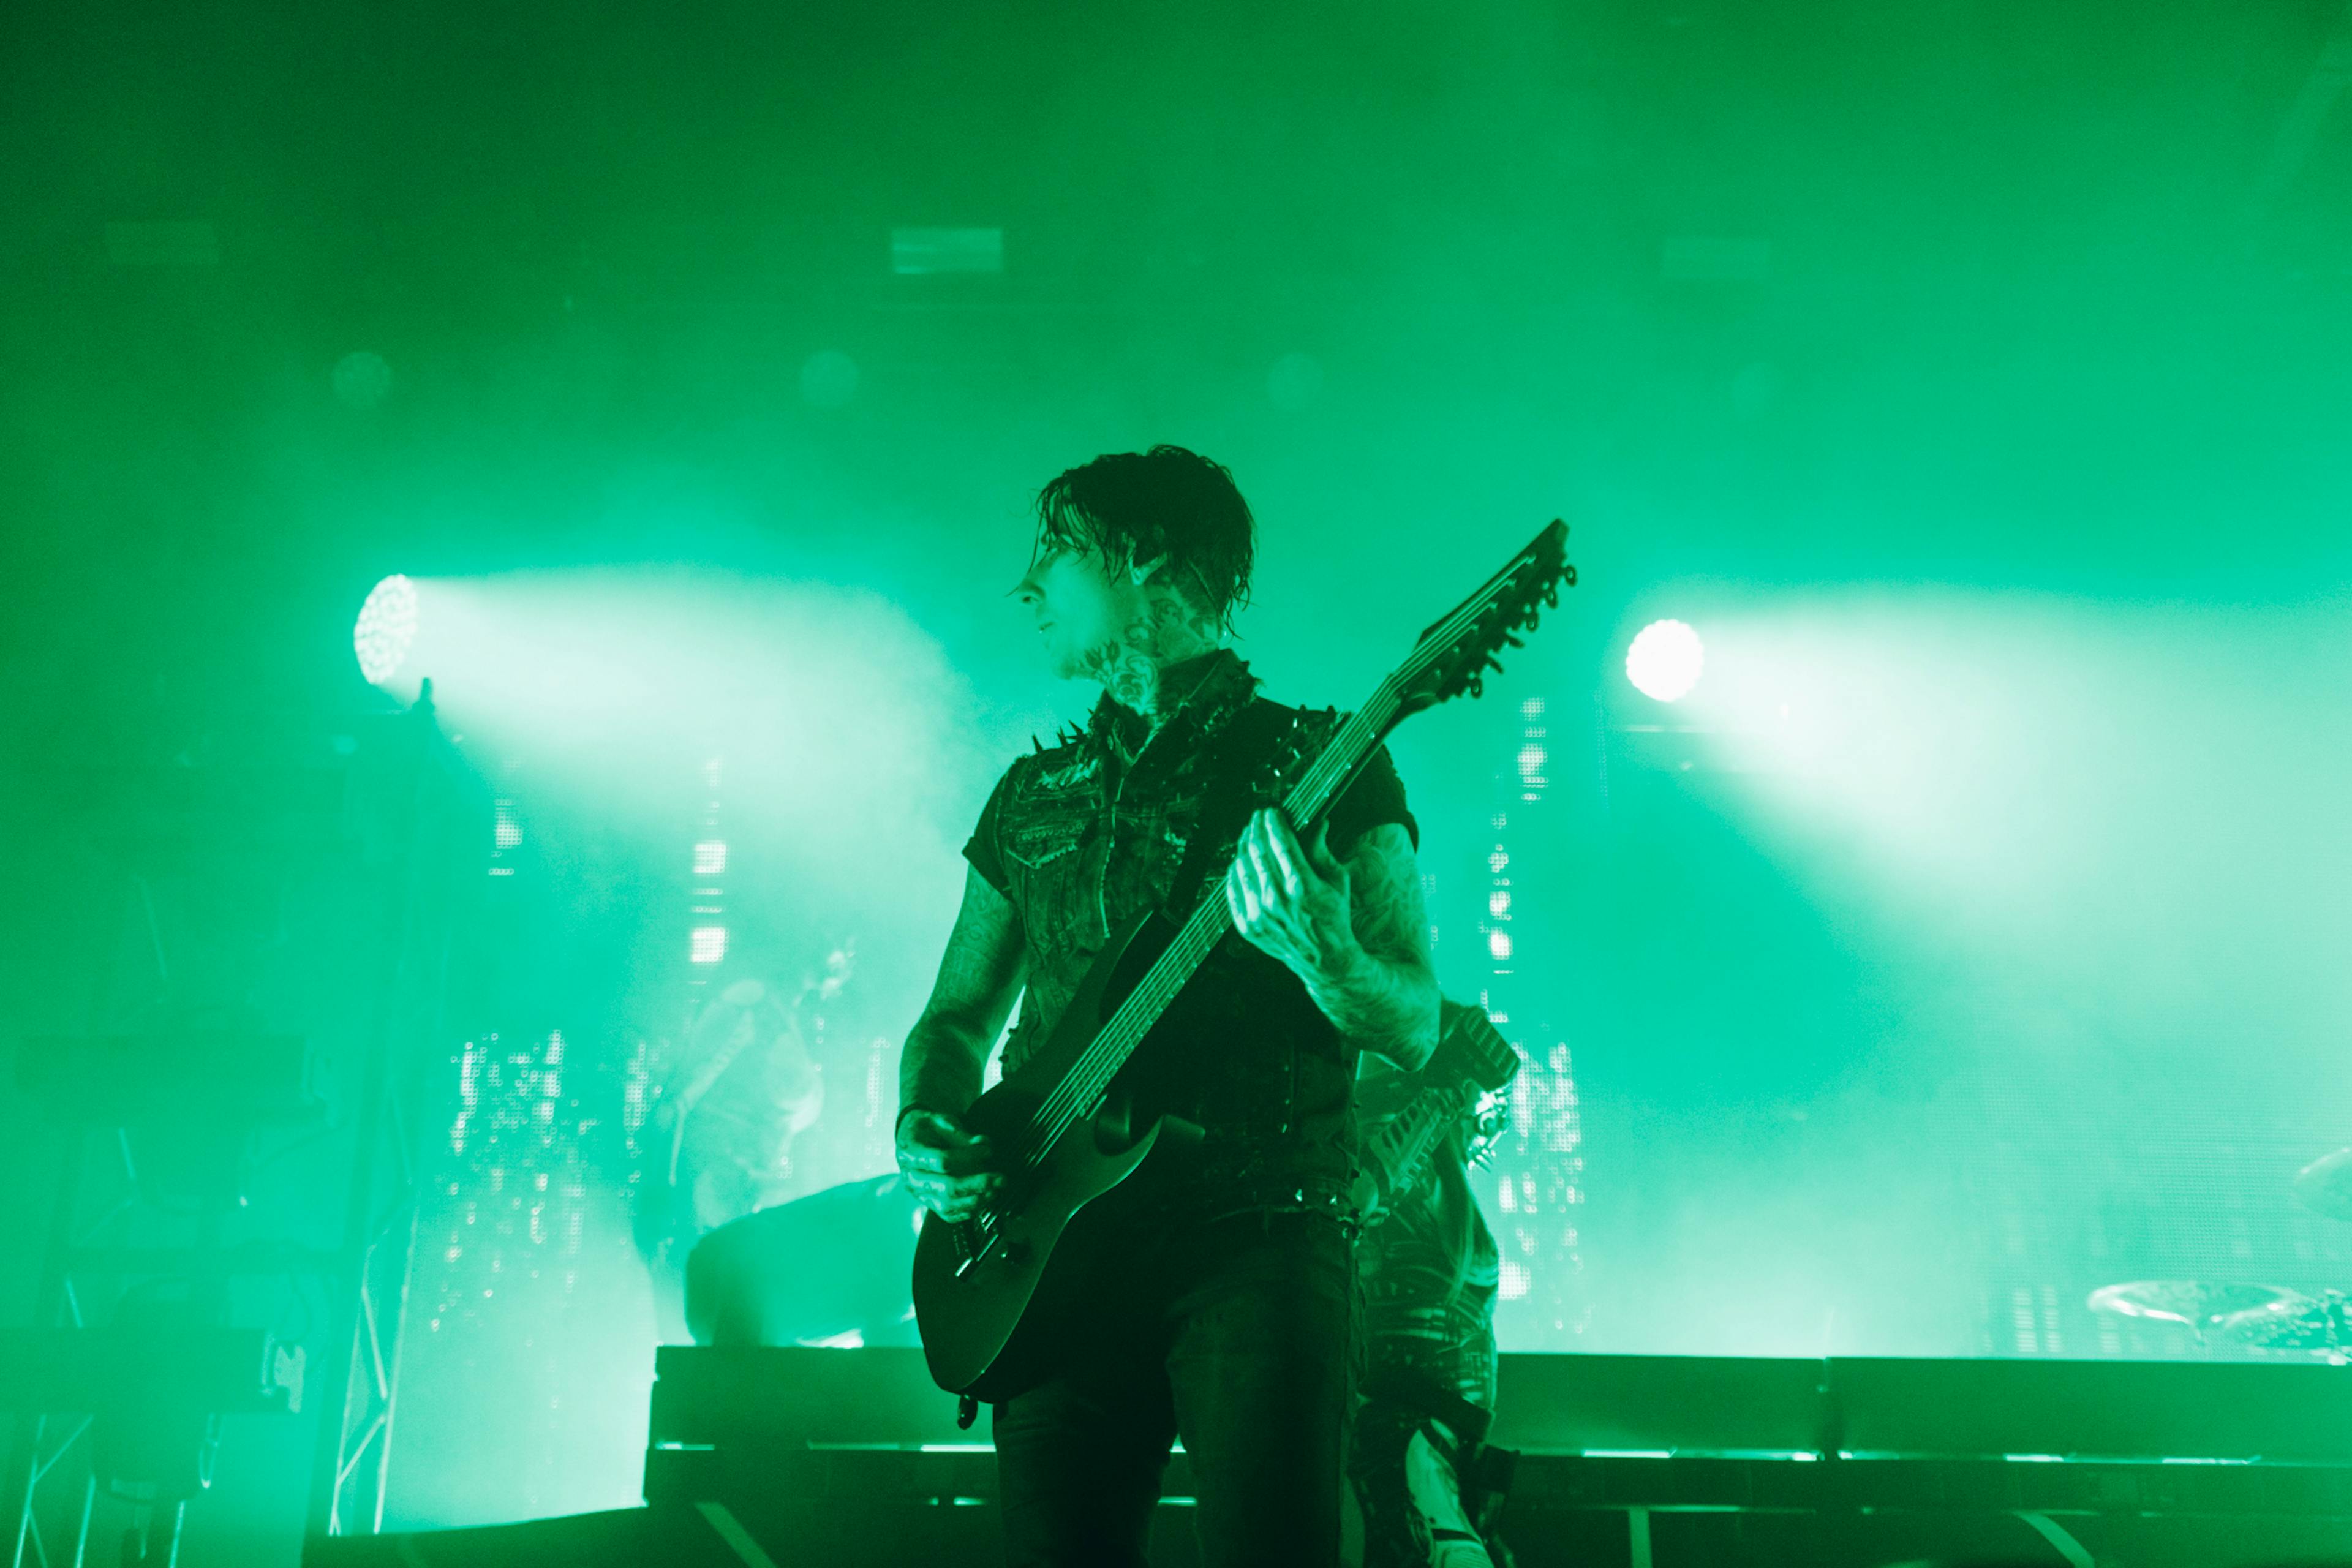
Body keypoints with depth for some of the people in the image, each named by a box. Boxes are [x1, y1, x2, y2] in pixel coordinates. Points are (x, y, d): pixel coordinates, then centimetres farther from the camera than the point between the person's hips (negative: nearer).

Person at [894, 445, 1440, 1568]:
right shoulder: (1036, 793, 19)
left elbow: (1415, 1030, -3)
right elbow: (957, 1014, 22)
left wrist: (1324, 958, -25)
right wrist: (925, 1128, 1)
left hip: (1257, 1240, -4)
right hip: (1057, 1245, 4)